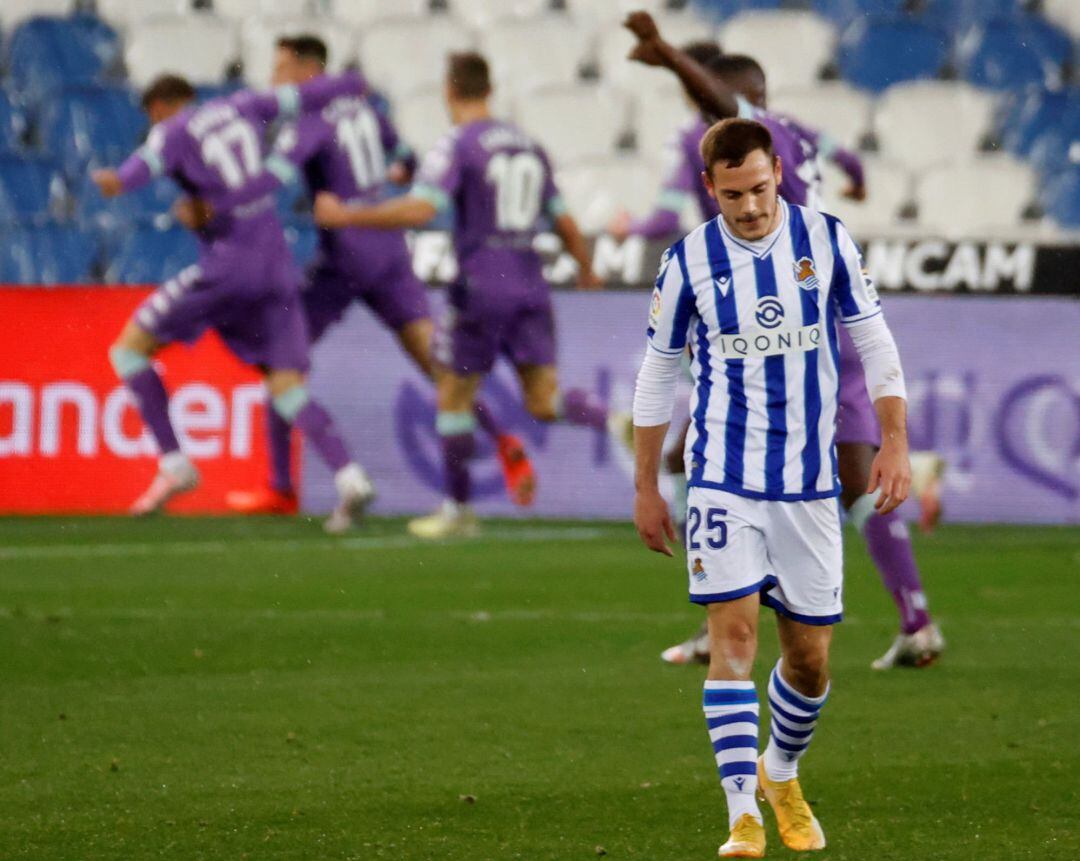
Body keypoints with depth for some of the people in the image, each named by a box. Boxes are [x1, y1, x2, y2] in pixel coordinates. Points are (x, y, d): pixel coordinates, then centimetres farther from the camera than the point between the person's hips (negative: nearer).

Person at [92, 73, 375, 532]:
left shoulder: (173, 132, 0)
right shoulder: (239, 108, 16)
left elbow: (148, 160, -23)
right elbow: (301, 97, 27)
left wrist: (118, 181, -42)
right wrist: (352, 84, 44)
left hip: (227, 265, -6)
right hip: (277, 267, 6)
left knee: (129, 348, 6)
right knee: (287, 388, 4)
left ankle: (174, 465, 0)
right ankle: (349, 477, -18)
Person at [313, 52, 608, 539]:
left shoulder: (457, 146, -6)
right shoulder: (530, 147, 14)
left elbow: (419, 210, -20)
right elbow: (564, 223, 19)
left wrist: (345, 217, -12)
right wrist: (586, 269, 38)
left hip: (480, 289, -5)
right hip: (531, 287, 5)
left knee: (453, 398, 9)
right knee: (544, 402, 3)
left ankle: (458, 511, 14)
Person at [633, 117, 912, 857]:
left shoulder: (826, 240, -1)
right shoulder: (689, 261, -3)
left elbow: (874, 342, 6)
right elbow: (658, 373, 7)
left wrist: (895, 442, -4)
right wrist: (646, 487, 8)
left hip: (811, 482, 2)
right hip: (724, 479, -2)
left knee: (810, 656, 7)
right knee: (734, 635, -15)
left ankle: (782, 774, 35)